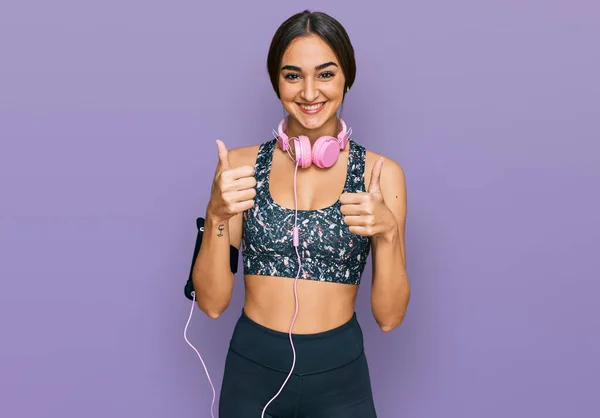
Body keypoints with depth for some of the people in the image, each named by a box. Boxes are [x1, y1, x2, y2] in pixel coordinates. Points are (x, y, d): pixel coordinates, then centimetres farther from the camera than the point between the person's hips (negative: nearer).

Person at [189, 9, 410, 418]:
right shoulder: (241, 165, -4)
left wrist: (387, 232, -22)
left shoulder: (380, 172, -7)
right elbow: (212, 302, -5)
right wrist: (217, 215, -20)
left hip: (339, 377, -1)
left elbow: (389, 316, -6)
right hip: (251, 371, 1)